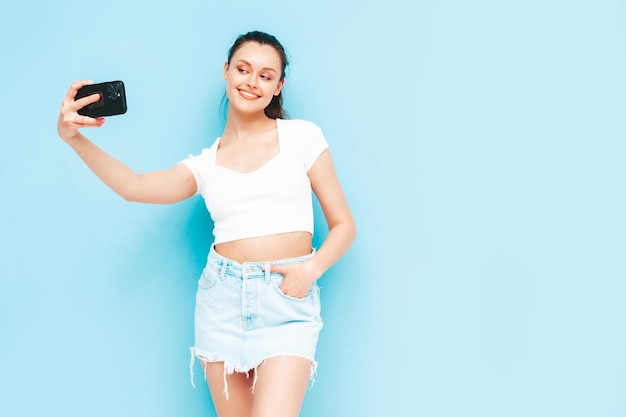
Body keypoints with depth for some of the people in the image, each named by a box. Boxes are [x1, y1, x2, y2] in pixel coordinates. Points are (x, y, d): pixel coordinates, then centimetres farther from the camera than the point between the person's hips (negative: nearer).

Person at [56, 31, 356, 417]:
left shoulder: (303, 136, 4)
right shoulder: (206, 164, 11)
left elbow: (344, 225, 6)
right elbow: (135, 187, -8)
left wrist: (311, 268, -13)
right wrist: (73, 137, -21)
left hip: (288, 301, -3)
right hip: (224, 298, 3)